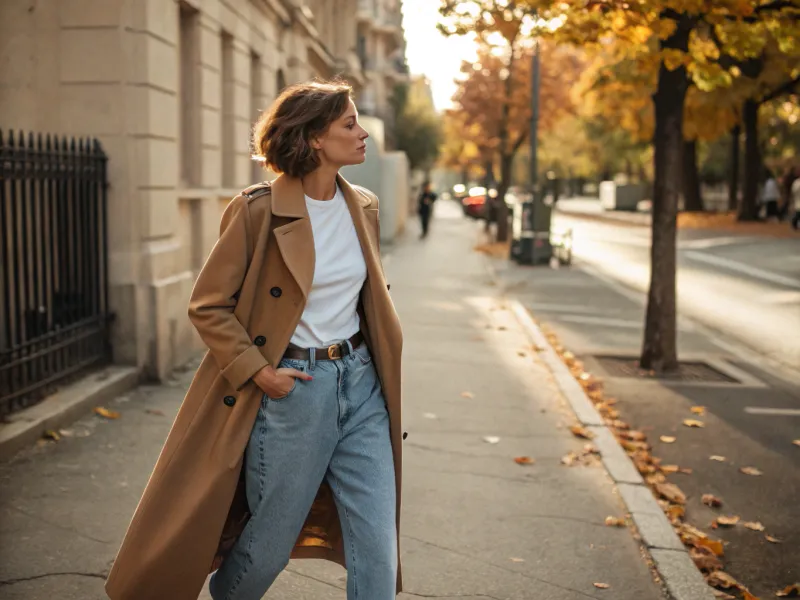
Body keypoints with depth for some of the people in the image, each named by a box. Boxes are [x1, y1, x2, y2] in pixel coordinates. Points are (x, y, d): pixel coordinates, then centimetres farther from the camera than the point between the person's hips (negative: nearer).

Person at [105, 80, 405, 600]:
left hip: (361, 385, 5)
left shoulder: (364, 206, 6)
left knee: (377, 552, 4)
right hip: (292, 389, -5)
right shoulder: (258, 211, -12)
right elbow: (207, 306, -8)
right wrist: (259, 371, -14)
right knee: (270, 544, 11)